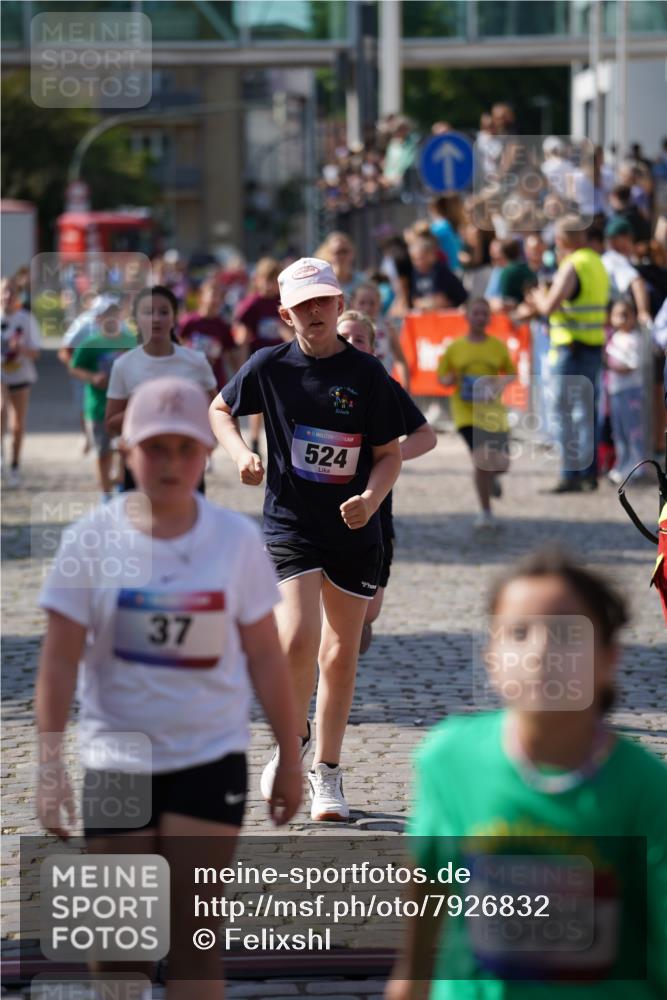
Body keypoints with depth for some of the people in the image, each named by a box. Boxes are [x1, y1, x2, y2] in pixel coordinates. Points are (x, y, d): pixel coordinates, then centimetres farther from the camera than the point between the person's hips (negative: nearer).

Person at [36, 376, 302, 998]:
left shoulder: (237, 539, -4)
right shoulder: (92, 540, -7)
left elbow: (264, 655, 3)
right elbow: (60, 659, -8)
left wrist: (289, 756, 6)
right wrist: (49, 765, -14)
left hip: (211, 759, 0)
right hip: (116, 762, 0)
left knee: (193, 940, -2)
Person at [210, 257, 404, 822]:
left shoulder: (367, 374, -4)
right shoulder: (271, 367, -2)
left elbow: (390, 454, 0)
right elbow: (221, 409, 15)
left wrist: (372, 497, -19)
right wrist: (240, 453, -4)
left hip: (354, 529, 1)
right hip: (290, 524, -1)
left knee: (340, 654, 8)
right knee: (297, 640, -19)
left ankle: (327, 771, 23)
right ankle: (292, 741, 8)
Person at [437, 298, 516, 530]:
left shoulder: (497, 346, 4)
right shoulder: (455, 347, 2)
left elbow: (511, 373, 14)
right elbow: (441, 377, 11)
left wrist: (501, 384, -7)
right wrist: (450, 380, -12)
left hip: (493, 412, 2)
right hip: (466, 412, -2)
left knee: (501, 464, -2)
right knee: (481, 460, -14)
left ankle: (492, 477, 39)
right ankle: (485, 512, 3)